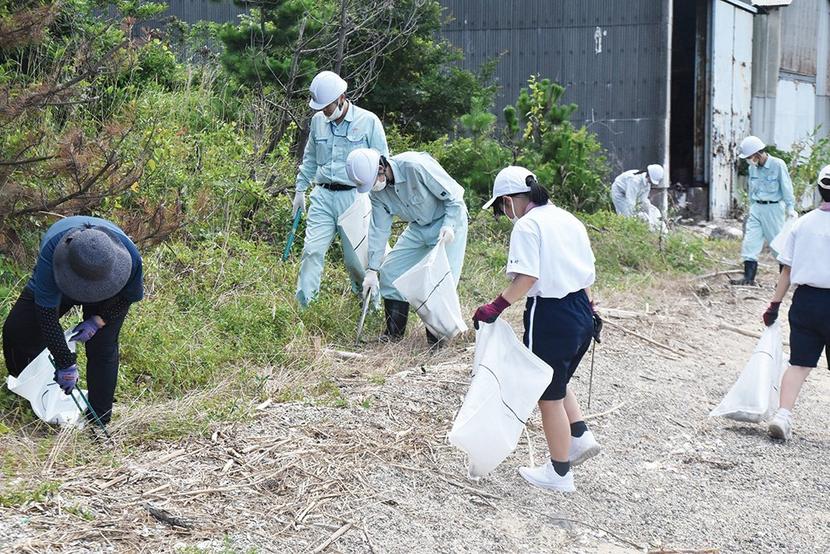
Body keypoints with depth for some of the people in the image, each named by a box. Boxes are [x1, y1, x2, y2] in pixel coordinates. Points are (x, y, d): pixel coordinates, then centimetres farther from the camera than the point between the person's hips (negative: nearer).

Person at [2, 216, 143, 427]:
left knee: (102, 349, -11)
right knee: (16, 330, -9)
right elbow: (48, 315, -38)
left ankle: (99, 422, 3)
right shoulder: (50, 253, -45)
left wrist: (98, 322, -25)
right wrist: (66, 365, -34)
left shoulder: (129, 255, -40)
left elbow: (131, 295, -15)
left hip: (109, 293, 0)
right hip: (56, 283, 0)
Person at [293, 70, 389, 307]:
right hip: (322, 196, 3)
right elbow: (310, 159, 23)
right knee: (312, 250, -9)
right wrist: (300, 189, 18)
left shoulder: (368, 121, -2)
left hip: (354, 198, -3)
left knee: (355, 258, 2)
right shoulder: (318, 121, 11)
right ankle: (301, 305, -5)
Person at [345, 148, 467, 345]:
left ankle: (436, 339, 0)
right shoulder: (376, 192, -11)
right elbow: (379, 229, -5)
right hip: (418, 227, 7)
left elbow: (453, 195, -23)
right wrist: (372, 270, -8)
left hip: (449, 221, -7)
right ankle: (394, 333, 12)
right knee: (390, 271, 0)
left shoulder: (415, 166, -32)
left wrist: (449, 225, -34)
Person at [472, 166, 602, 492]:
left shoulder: (527, 225, -12)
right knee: (557, 382, 29)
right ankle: (580, 437, 20)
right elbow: (588, 271, 15)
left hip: (550, 316, -8)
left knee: (549, 395, 7)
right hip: (581, 312, 8)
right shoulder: (568, 219, 11)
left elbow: (527, 277, -23)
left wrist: (496, 307, -20)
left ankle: (559, 473, 17)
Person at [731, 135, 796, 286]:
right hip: (756, 208, 6)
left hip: (773, 208, -6)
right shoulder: (753, 168, 6)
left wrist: (790, 208, -11)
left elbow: (786, 187, -9)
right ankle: (749, 277, -2)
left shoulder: (778, 165, -12)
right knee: (749, 242, -3)